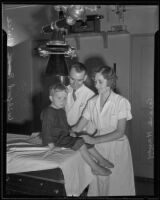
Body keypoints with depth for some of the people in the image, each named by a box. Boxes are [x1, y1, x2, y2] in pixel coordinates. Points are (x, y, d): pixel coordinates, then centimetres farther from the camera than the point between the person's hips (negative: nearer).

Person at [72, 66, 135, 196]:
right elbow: (78, 128, 1)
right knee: (98, 182, 6)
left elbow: (120, 132, -14)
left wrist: (95, 140, -19)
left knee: (116, 185, 5)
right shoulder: (92, 102, 1)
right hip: (98, 147, 3)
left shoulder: (121, 102, -10)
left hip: (117, 147, -3)